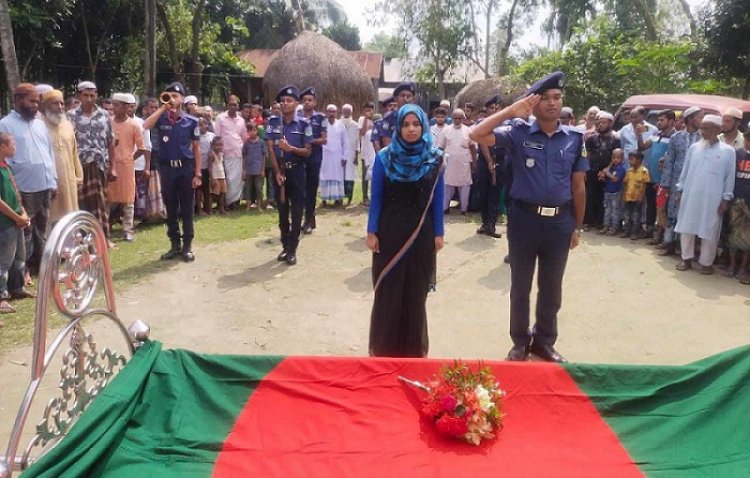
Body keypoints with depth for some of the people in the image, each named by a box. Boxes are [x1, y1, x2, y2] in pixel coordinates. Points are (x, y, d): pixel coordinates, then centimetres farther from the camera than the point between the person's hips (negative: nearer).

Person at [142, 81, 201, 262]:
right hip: (167, 168, 1)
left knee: (186, 209, 4)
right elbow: (146, 126, -18)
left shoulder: (191, 121, 1)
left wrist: (197, 174, -3)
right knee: (171, 208, 8)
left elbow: (196, 148, 2)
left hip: (186, 167, -1)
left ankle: (187, 245, 12)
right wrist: (162, 108, -14)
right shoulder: (161, 119, 3)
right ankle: (175, 244, 18)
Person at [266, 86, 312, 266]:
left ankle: (292, 249, 7)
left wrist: (291, 148, -23)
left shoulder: (304, 124, -5)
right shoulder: (273, 121, 1)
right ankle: (285, 246, 22)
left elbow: (308, 152, -6)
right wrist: (277, 172, -9)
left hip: (297, 171, -2)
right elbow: (270, 148, -2)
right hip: (279, 170, 2)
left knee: (296, 211, 0)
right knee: (282, 210, 10)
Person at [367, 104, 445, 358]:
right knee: (387, 291, 5)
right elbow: (376, 197, -1)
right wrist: (371, 231, -4)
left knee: (416, 292, 9)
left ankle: (414, 348, 25)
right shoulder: (384, 157, -3)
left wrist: (439, 233, 2)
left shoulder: (435, 158, -1)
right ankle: (384, 348, 20)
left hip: (421, 234, 1)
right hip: (390, 232, -1)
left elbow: (437, 199, 3)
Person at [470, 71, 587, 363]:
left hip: (560, 222, 2)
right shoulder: (519, 133, -4)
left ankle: (544, 341, 33)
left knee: (552, 286, 14)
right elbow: (477, 135, -17)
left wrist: (577, 226, 9)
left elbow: (578, 186, 8)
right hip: (524, 218, -2)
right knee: (520, 285, 11)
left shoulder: (575, 138, 3)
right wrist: (511, 111, -16)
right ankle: (520, 342, 28)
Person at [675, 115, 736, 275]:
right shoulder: (694, 148, 4)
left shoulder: (728, 151, -3)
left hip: (713, 199, -3)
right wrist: (680, 190, 8)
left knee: (709, 231, 4)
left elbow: (730, 177, -1)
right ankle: (686, 258, 20)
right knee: (687, 227, 7)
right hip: (690, 196, 3)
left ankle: (706, 262, 16)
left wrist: (726, 199, -4)